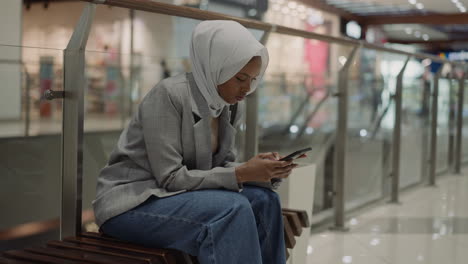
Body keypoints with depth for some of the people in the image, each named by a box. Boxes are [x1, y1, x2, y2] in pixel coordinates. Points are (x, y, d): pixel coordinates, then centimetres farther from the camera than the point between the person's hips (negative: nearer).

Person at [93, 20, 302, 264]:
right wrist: (242, 174, -26)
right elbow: (170, 178, -23)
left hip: (175, 196, 7)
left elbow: (222, 166, 6)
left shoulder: (222, 105, 2)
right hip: (131, 204, -7)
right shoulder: (169, 95, -21)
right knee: (232, 208, -28)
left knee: (263, 200, -10)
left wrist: (261, 171, -13)